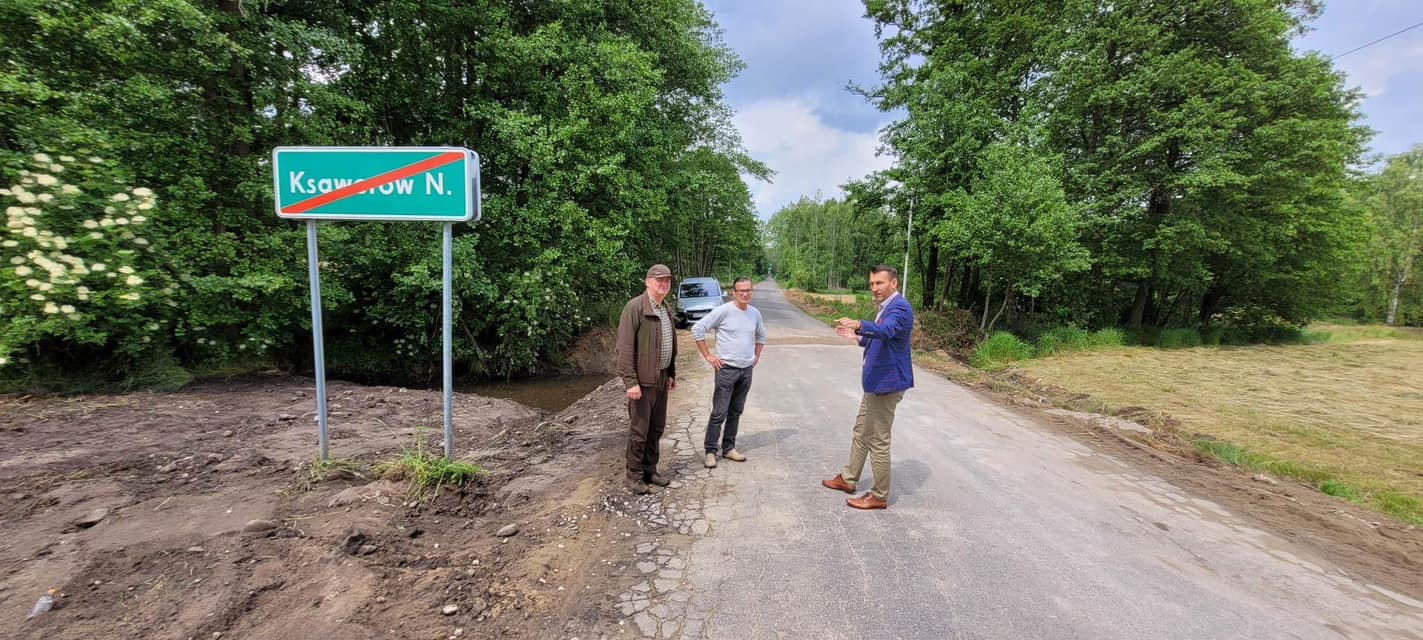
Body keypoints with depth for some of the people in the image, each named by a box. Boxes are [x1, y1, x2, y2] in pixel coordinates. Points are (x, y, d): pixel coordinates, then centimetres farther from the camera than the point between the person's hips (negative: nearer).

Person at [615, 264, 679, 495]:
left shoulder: (666, 308, 13)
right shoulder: (635, 307, -13)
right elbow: (625, 347, -16)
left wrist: (672, 373, 18)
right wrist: (630, 381, -20)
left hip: (662, 379, 8)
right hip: (643, 380, -8)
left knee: (657, 429, 15)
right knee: (639, 431, 3)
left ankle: (650, 471, 30)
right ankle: (634, 477, 17)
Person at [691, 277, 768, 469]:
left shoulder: (755, 313, 6)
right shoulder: (723, 311, -12)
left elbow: (761, 335, 25)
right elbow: (697, 329, -13)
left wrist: (757, 355, 14)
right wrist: (708, 355, -12)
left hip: (747, 370, 6)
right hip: (727, 369, -5)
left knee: (736, 412, 13)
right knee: (719, 413, -2)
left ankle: (728, 448, 24)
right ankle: (711, 451, 9)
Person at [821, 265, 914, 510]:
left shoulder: (900, 307, -19)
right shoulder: (887, 307, 13)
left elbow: (885, 331, -40)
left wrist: (859, 324, -57)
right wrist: (858, 336, 12)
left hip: (887, 383, -10)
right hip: (876, 381, 10)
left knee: (878, 441, 0)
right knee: (861, 432, 20)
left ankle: (879, 496, 15)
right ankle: (848, 478, 35)